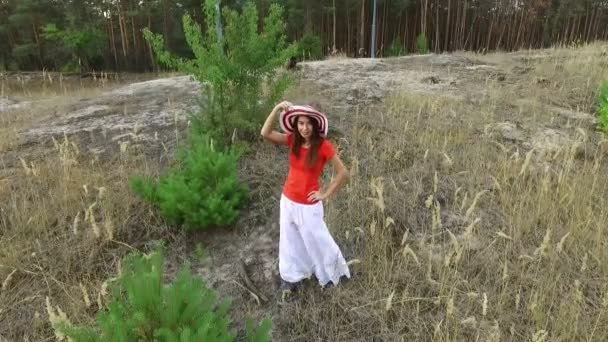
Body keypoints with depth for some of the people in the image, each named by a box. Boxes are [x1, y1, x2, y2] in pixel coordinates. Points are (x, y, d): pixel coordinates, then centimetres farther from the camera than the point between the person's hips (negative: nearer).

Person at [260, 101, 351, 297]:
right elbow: (265, 134, -15)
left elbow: (343, 173, -16)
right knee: (290, 242, 19)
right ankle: (292, 277, 41)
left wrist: (326, 194, -11)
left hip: (308, 205, -5)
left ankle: (334, 274, 39)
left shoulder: (323, 146, -19)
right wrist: (277, 109, -23)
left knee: (318, 242, 13)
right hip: (288, 201, 5)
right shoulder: (293, 140, -5)